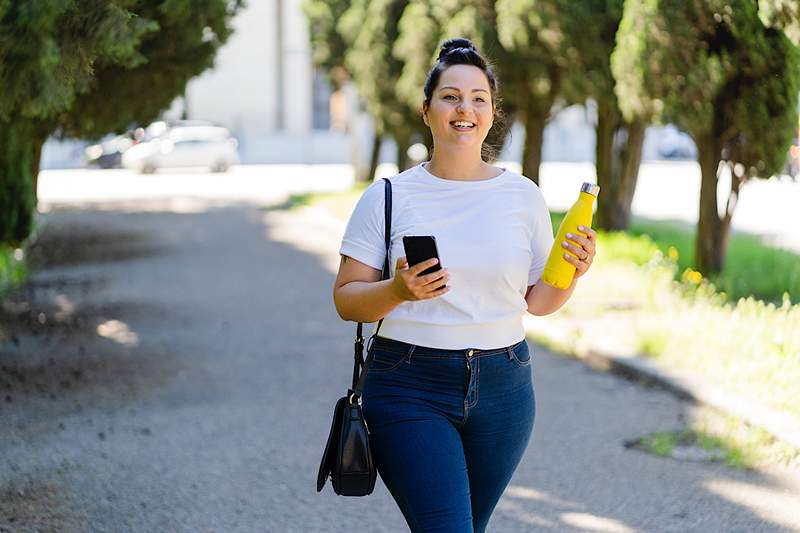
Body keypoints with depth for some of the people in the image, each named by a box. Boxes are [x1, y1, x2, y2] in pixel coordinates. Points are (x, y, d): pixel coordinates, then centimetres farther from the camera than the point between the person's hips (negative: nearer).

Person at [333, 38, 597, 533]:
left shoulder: (523, 195, 5)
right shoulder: (389, 196, -2)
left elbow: (537, 301, 12)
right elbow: (346, 300, -1)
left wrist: (572, 274, -9)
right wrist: (398, 291, -20)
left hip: (502, 386, 3)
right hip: (411, 388, -3)